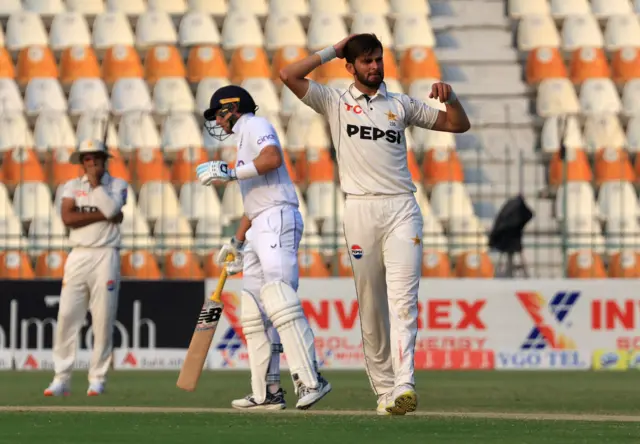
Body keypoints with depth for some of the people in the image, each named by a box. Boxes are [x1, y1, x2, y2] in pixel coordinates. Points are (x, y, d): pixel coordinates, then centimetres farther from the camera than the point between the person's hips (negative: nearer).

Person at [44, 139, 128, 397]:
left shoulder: (117, 185, 8)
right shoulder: (72, 186, 12)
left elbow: (112, 209, -13)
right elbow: (67, 218, -5)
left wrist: (96, 183, -4)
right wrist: (102, 215, -8)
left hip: (105, 256, -2)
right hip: (78, 257, 2)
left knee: (103, 319, -5)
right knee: (66, 316, -6)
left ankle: (97, 379, 1)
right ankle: (61, 378, -4)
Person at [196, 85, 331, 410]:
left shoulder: (255, 126, 2)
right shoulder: (244, 141, 30)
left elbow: (273, 158, -21)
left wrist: (230, 173, -19)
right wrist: (237, 243, 30)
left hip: (277, 220, -11)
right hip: (259, 229, 11)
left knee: (280, 300, -22)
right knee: (253, 312, 5)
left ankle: (310, 381, -30)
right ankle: (266, 392, 3)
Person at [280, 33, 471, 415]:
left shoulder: (401, 104, 16)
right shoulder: (335, 101, 12)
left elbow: (459, 125, 18)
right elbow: (289, 75, -1)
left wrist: (450, 96, -2)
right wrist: (332, 52, 6)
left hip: (401, 209, 0)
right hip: (360, 209, 0)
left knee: (402, 299, -14)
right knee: (371, 306, 2)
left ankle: (404, 384, -25)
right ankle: (383, 387, 8)